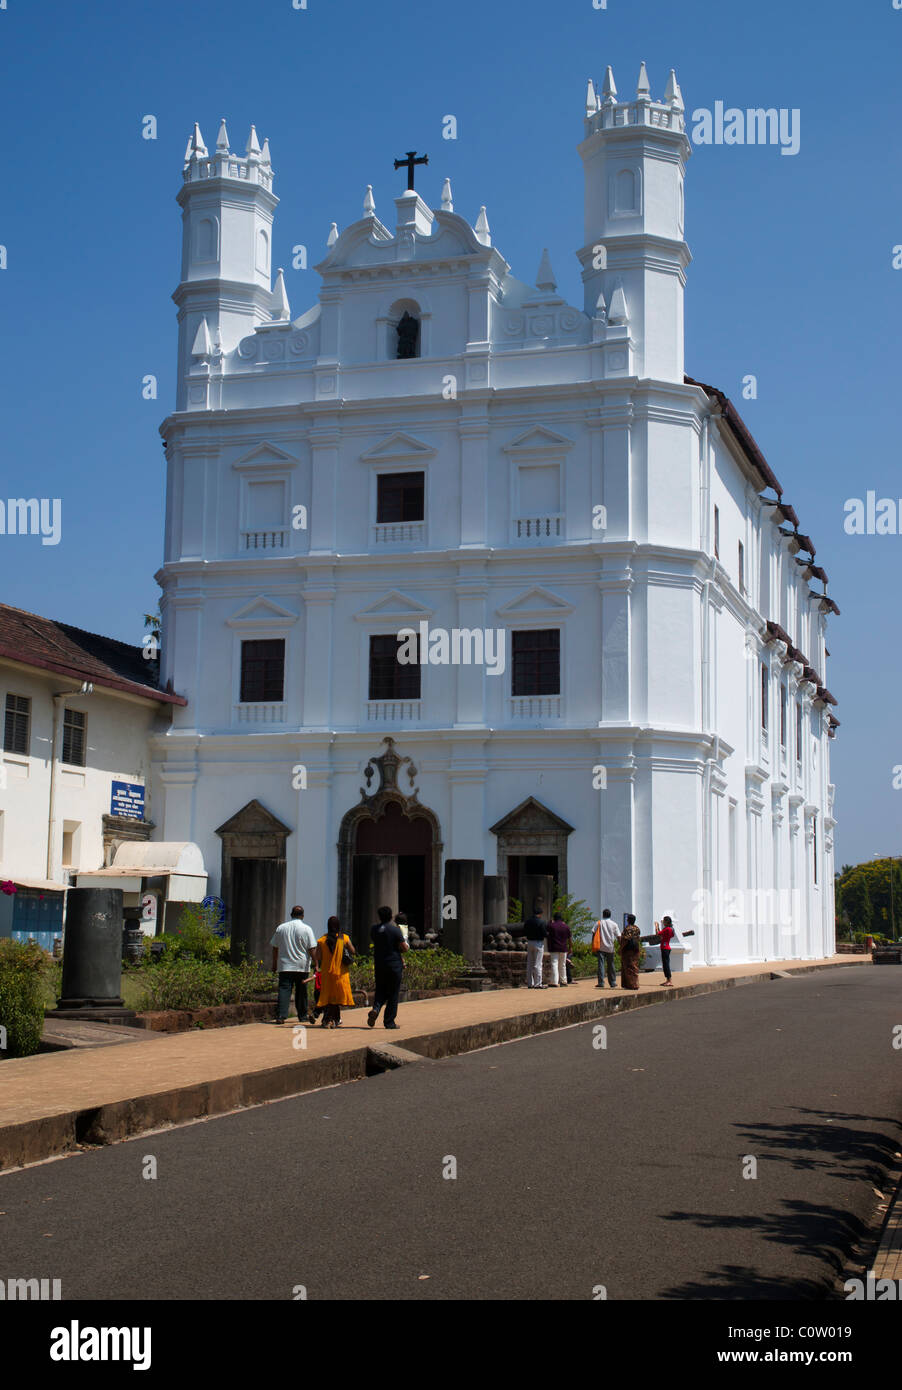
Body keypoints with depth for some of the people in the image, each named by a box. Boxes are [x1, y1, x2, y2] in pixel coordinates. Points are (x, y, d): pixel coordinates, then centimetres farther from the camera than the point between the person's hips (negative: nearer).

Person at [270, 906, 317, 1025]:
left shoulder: (280, 928, 5)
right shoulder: (307, 929, -3)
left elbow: (275, 948, 10)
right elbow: (312, 949, -8)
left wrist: (274, 964, 18)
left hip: (285, 966, 1)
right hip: (302, 966, -1)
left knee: (284, 990, -3)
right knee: (301, 991, 10)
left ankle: (280, 1015, -16)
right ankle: (303, 1016, 18)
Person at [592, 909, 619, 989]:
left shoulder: (598, 923, 2)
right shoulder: (614, 924, 3)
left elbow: (594, 934, -3)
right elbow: (618, 937, 2)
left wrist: (593, 946, 1)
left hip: (600, 948, -1)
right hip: (610, 948, 1)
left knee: (601, 965, -4)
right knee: (610, 965, 11)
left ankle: (601, 983, -12)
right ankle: (612, 983, 17)